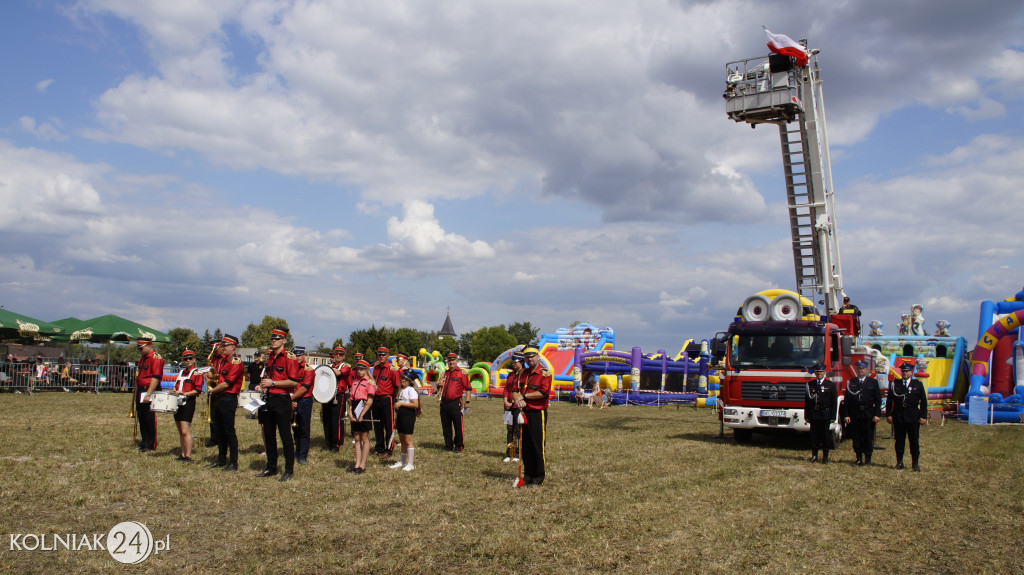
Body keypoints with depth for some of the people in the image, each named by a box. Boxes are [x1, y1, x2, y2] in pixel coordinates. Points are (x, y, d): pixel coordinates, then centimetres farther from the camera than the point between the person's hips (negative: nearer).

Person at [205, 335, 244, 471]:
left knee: (229, 431, -4)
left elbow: (227, 384, -17)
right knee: (218, 430, 14)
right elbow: (208, 372, 26)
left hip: (228, 399, -8)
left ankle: (233, 462, 2)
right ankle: (221, 459, 25)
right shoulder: (218, 359, 12)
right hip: (216, 398, 8)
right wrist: (208, 378, 3)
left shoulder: (236, 363, -12)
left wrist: (213, 390, -7)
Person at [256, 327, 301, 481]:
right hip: (268, 399, 8)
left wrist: (272, 383, -17)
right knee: (269, 435, 13)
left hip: (282, 400, -8)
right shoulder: (270, 357, 13)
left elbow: (294, 381, -18)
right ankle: (271, 467, 24)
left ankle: (289, 470, 6)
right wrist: (263, 384, 10)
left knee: (285, 436, -2)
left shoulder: (289, 357, -11)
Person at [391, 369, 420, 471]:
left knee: (408, 440, -7)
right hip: (401, 416, 9)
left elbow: (415, 404, -20)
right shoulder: (402, 390, 16)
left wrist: (401, 403, -19)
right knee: (402, 440, 15)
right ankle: (402, 461, 24)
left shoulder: (411, 390, -10)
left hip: (408, 416, -9)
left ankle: (410, 464, -4)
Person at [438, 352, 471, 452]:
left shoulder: (462, 373, -1)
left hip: (456, 403, -6)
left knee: (458, 426, -1)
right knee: (446, 426, 9)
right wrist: (440, 385, 3)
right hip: (444, 403, 6)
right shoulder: (445, 373, 16)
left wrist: (467, 402, -8)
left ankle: (459, 446, 9)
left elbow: (468, 388, -2)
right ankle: (448, 445, 20)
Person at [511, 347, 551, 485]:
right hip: (524, 412, 6)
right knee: (525, 445, 10)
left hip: (538, 413, -6)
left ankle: (539, 477, 7)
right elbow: (515, 391, 14)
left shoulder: (545, 373, -6)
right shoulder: (523, 373, 14)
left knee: (538, 445, -2)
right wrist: (517, 399, -10)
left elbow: (543, 392, -17)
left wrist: (524, 396, -11)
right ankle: (528, 474, 20)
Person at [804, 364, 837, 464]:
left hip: (825, 414, -2)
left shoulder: (830, 385, 3)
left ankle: (825, 457, 11)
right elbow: (806, 401, 9)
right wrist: (806, 415, 4)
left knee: (825, 436, 3)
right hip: (813, 415, 2)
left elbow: (834, 402, 1)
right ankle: (814, 455, 13)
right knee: (814, 435, 5)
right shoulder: (810, 384, 8)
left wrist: (833, 416, -5)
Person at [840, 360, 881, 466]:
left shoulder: (873, 382, 6)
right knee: (856, 438, 5)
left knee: (868, 438, 2)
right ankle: (859, 459, 13)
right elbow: (846, 400, 6)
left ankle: (868, 459, 11)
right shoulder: (851, 382, 9)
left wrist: (877, 414, -6)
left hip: (868, 415, -1)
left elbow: (878, 400, 3)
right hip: (854, 415, 1)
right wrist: (846, 415, -2)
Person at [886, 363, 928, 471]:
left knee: (914, 441, 3)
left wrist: (923, 416, -1)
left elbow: (923, 401, 6)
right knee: (899, 440, 6)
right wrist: (888, 414, 0)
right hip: (898, 417, 1)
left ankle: (915, 463, 11)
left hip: (913, 417, -1)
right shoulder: (895, 384, 6)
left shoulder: (918, 384, 5)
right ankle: (899, 462, 15)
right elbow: (889, 400, 7)